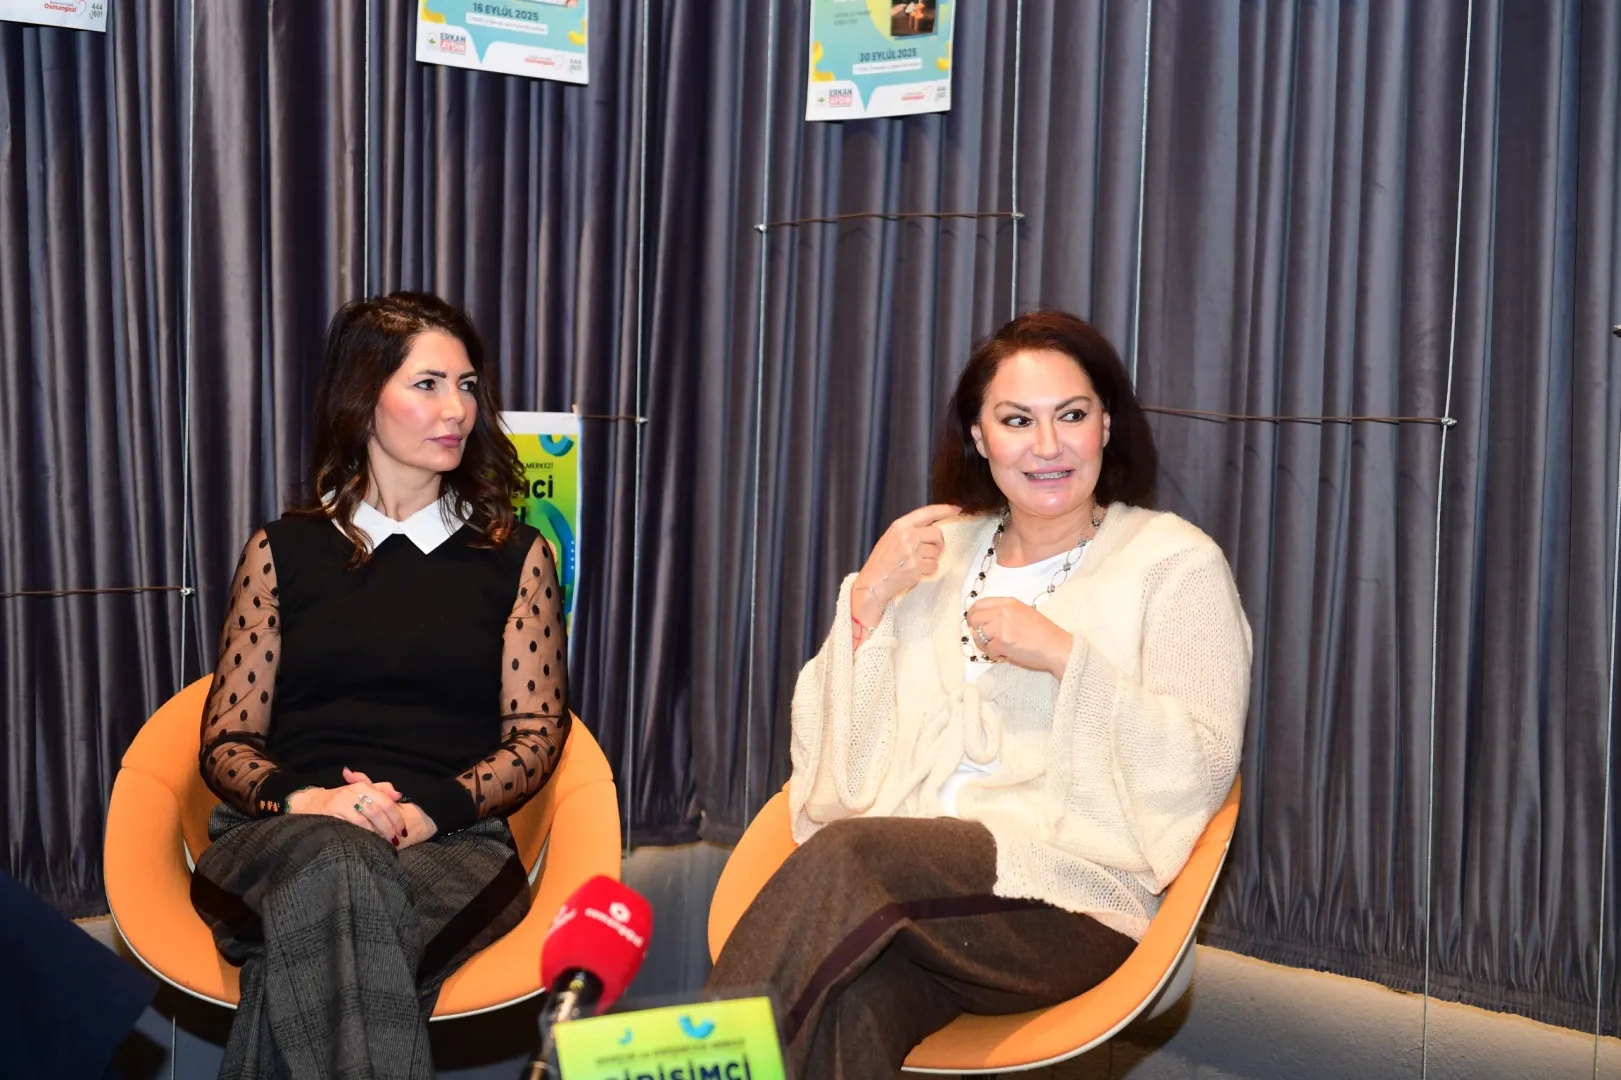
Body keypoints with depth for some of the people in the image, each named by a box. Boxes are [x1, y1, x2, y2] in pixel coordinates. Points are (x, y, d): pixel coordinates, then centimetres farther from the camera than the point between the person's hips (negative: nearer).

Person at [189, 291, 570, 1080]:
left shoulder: (515, 557, 16)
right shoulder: (282, 552, 16)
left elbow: (536, 733, 8)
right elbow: (227, 741, 12)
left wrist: (428, 809, -11)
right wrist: (305, 799, -12)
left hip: (451, 844, -1)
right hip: (284, 833, 1)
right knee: (334, 867, -38)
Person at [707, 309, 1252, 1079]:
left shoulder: (1175, 562, 8)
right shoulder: (938, 549, 21)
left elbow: (1201, 767, -3)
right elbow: (832, 743, 16)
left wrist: (1064, 656, -12)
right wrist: (868, 600, 1)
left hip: (1067, 903, -2)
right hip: (909, 868, 3)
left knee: (843, 857, -32)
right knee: (853, 1004, -36)